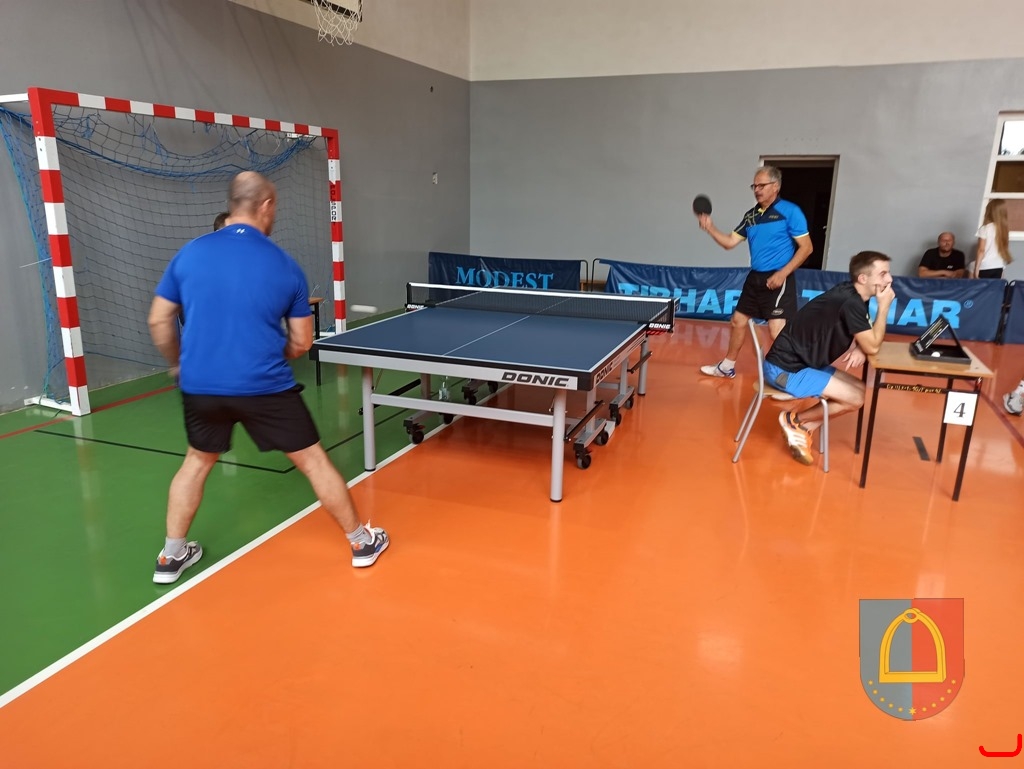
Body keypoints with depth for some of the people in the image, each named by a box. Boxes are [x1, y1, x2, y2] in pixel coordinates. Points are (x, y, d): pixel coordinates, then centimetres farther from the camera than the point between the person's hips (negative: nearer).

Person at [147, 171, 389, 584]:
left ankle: (172, 555, 33)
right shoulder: (285, 265, -3)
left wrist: (178, 363, 24)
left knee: (197, 462, 27)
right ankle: (361, 541, 23)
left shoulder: (189, 253, 2)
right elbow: (301, 342, 2)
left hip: (200, 386, 3)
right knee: (313, 460, 11)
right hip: (265, 386, -3)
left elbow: (159, 321, 7)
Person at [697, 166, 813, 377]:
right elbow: (730, 242, 11)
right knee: (738, 321, 15)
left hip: (777, 280, -7)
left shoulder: (790, 211, -9)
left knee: (777, 330, -13)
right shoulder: (751, 215, 10)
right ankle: (727, 366, 31)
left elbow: (806, 247, -10)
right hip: (754, 278, 7)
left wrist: (783, 273, -19)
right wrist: (710, 228, -6)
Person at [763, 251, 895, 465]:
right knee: (856, 398, -11)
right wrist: (884, 305, -10)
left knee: (861, 390, 7)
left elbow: (866, 339, 16)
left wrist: (858, 349, -7)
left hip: (800, 362, 10)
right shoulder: (850, 303, -21)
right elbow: (873, 346, -15)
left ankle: (804, 430, 6)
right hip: (784, 369, -10)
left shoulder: (851, 295, 8)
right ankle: (794, 420, 4)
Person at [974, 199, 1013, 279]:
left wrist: (976, 269, -7)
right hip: (999, 267, 5)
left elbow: (981, 250, -11)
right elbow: (1004, 249, 10)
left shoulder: (985, 229, -11)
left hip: (985, 267, -5)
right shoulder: (1004, 228, 4)